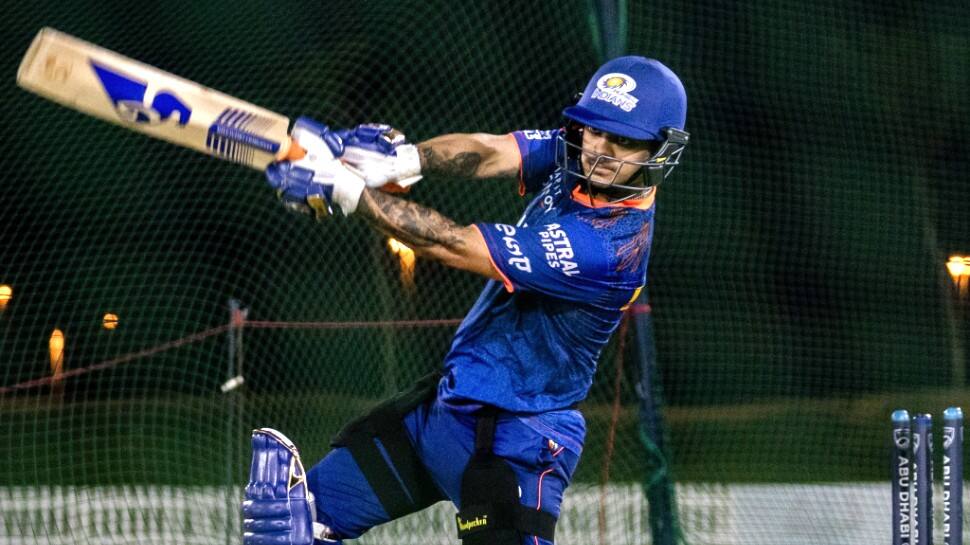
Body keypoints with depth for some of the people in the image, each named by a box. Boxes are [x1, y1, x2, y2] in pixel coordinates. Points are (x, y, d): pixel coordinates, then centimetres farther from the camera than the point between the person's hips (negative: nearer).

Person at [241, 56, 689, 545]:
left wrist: (343, 189, -22)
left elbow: (450, 245, -26)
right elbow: (488, 153, -12)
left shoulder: (611, 243, -28)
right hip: (447, 402, 9)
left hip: (513, 442, -9)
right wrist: (402, 158, -33)